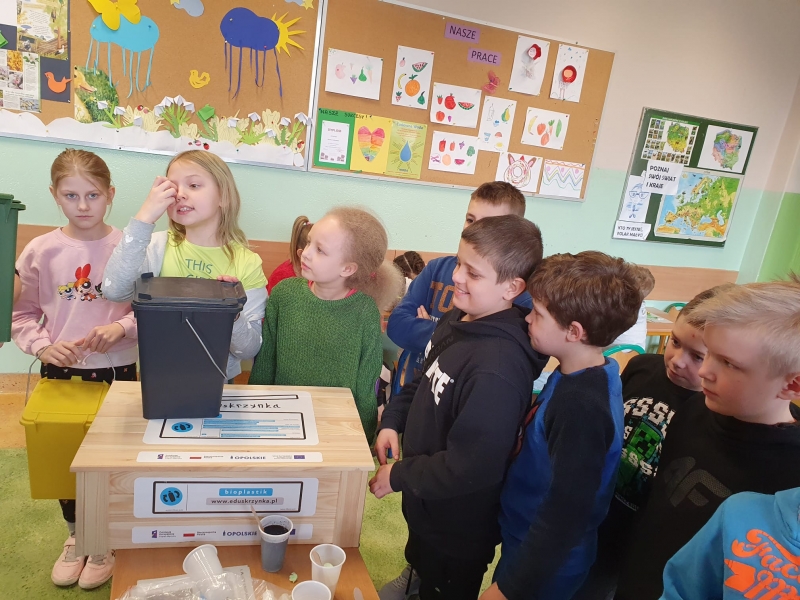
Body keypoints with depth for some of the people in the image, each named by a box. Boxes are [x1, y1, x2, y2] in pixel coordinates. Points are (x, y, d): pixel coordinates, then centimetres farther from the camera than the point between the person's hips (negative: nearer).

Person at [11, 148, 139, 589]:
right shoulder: (40, 251, -3)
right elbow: (22, 314, 5)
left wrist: (121, 327, -22)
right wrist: (44, 346, -11)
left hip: (117, 371, -2)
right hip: (60, 371, 3)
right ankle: (75, 535, 43)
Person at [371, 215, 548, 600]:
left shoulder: (499, 368, -35)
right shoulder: (456, 320, -5)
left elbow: (472, 467, -32)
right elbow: (421, 382, 10)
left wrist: (399, 476, -21)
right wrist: (393, 421, -4)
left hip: (459, 532, -8)